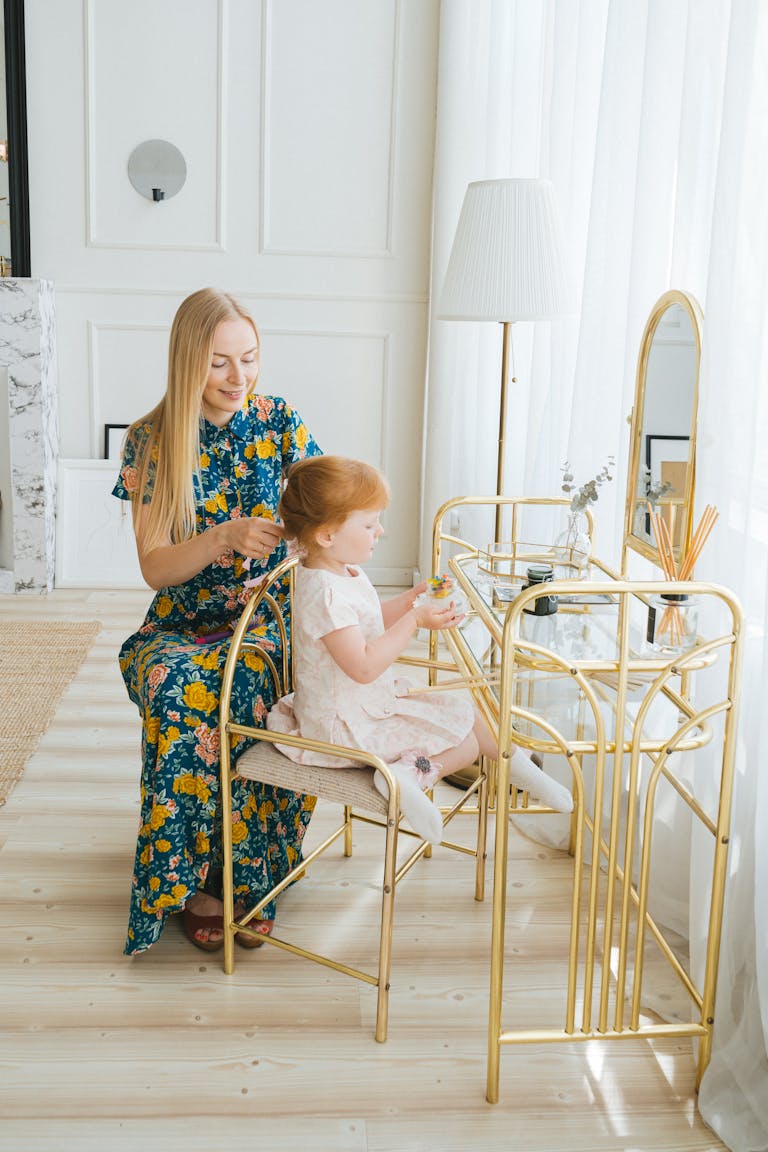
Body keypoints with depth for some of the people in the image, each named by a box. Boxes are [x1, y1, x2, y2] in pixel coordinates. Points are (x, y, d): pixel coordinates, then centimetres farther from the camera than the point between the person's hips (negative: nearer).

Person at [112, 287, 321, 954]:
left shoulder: (279, 422, 1)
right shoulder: (151, 439, -2)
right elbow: (155, 568, -8)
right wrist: (227, 536, -27)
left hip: (270, 617, 0)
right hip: (182, 625, 0)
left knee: (250, 682, -34)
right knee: (171, 686, -34)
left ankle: (238, 876, -15)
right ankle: (195, 881, -16)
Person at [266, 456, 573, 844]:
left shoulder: (345, 573, 4)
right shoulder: (325, 593, -30)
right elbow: (364, 666, -33)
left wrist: (408, 601, 4)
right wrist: (414, 620, -28)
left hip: (373, 702, 10)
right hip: (346, 727, -10)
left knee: (462, 708, 16)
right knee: (465, 743, -10)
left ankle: (519, 765, 27)